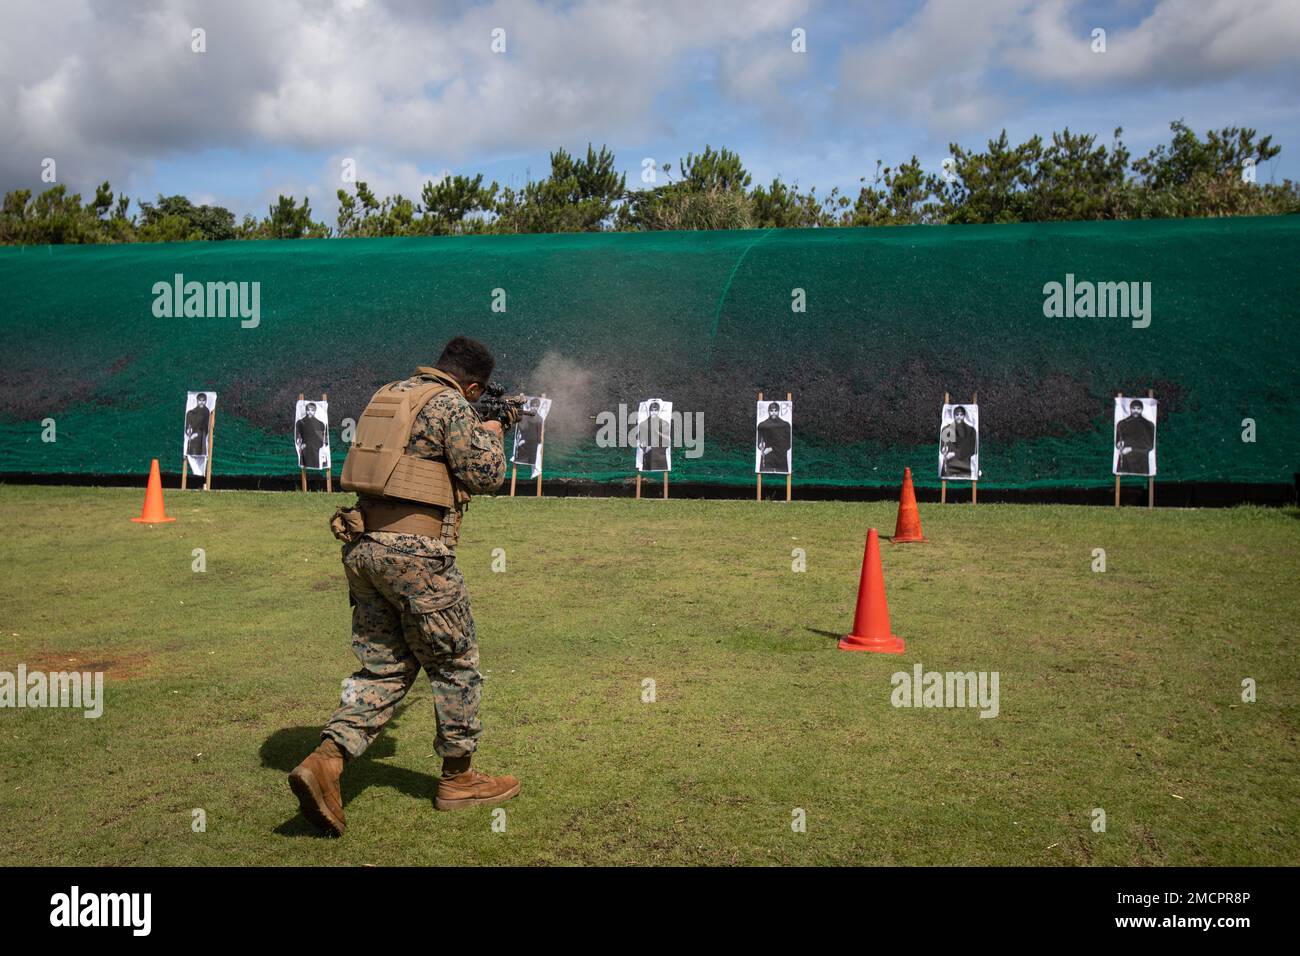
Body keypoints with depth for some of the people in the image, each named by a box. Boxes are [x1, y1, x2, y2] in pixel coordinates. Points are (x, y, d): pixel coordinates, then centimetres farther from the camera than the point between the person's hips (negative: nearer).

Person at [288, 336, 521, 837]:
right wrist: (491, 429, 10)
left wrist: (480, 427, 30)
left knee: (384, 668, 15)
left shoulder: (386, 394, 16)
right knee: (455, 663, 9)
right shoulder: (453, 406, -9)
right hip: (414, 552, -8)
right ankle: (458, 778, 21)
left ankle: (325, 762, -1)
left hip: (363, 548, 8)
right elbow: (485, 475, -7)